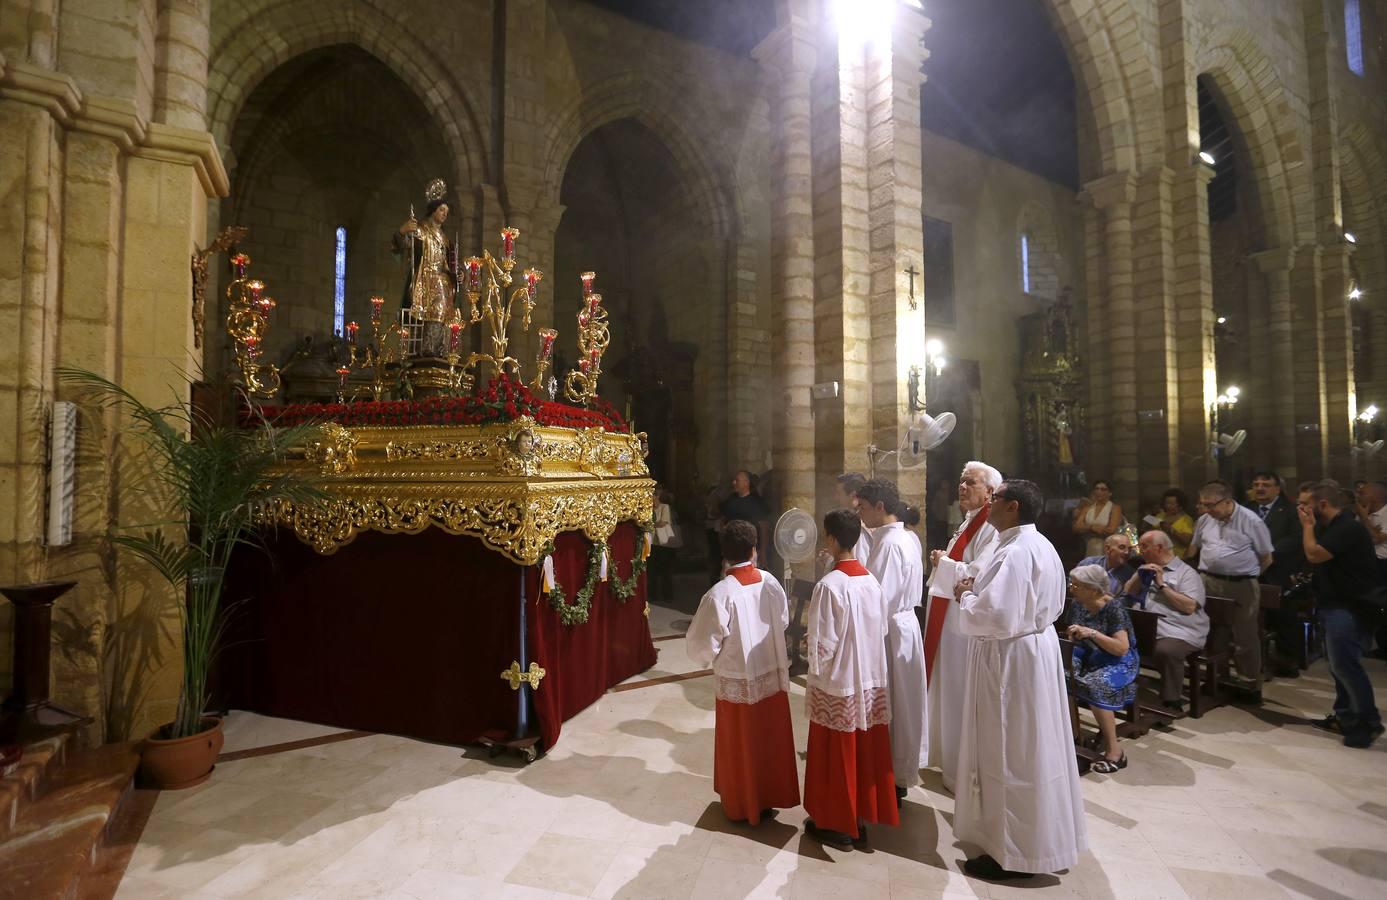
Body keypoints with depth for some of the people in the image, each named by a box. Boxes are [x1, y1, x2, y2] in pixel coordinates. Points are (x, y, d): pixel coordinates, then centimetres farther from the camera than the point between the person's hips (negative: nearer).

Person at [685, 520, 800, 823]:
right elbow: (783, 622, 7)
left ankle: (742, 806, 31)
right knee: (771, 741, 21)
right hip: (772, 676, 5)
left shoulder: (720, 593, -24)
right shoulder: (770, 582, -9)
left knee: (740, 746, 14)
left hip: (738, 682, -4)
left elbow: (703, 643, -20)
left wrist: (709, 658, 1)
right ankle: (770, 797, 38)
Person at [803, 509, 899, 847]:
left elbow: (822, 644, -19)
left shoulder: (829, 585, -22)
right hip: (872, 681, 6)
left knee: (837, 757, 10)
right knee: (866, 752, 18)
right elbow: (881, 630, 7)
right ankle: (862, 815, 33)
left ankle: (836, 822, 26)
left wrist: (815, 673, -2)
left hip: (838, 684, -6)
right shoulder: (872, 581, -1)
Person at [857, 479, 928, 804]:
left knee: (888, 706, 3)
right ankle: (900, 775, 31)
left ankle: (890, 782, 17)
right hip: (904, 622, 9)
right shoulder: (907, 538, 7)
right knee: (901, 704, 17)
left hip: (889, 631, -9)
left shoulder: (888, 544, -22)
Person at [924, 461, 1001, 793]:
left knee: (964, 699, 3)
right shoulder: (968, 524, 13)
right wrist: (943, 562, 2)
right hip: (951, 621, 10)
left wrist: (942, 562, -13)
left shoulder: (991, 528, -18)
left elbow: (976, 576, -26)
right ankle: (953, 762, 35)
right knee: (951, 694, 19)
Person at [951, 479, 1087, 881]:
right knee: (1028, 749, 22)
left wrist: (965, 596, -12)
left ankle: (1015, 852, 18)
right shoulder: (1039, 545, 8)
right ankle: (1040, 836, 39)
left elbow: (995, 618, -30)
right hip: (1035, 648, 11)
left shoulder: (1015, 553, -25)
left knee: (1009, 753, 3)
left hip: (1011, 658, -11)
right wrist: (978, 591, 7)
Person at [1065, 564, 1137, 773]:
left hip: (1118, 661, -6)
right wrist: (1070, 637, -10)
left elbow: (1122, 648, -21)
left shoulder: (1114, 609, -16)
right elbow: (1073, 638, 12)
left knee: (1095, 686, -33)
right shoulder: (1076, 605, 2)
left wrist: (1092, 633, -30)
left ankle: (1114, 752, -18)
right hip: (1088, 657, 6)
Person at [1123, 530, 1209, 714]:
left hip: (1177, 632, -5)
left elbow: (1189, 606, -9)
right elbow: (1127, 594, 18)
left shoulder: (1186, 573, 5)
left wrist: (1162, 585, -8)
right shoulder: (1145, 569, 25)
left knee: (1165, 650, -36)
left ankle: (1171, 702, -17)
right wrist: (1140, 575, 6)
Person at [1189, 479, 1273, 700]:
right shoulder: (1204, 520, 4)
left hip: (1242, 586, -4)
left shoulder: (1251, 521, -8)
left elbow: (1266, 558, -1)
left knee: (1245, 637, 5)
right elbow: (1194, 548, 19)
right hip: (1208, 583, 4)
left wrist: (1247, 575, 3)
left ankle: (1251, 684, 18)